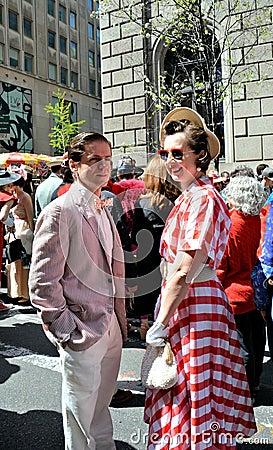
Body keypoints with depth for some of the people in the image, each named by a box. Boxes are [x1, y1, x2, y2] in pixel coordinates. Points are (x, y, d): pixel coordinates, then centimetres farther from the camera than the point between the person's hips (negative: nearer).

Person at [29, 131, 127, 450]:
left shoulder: (102, 211, 10)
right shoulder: (59, 212, -15)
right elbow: (42, 283, -17)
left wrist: (120, 321, 14)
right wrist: (67, 332, -15)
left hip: (110, 328, 8)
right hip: (83, 333, -7)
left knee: (101, 408, 25)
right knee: (81, 417, 12)